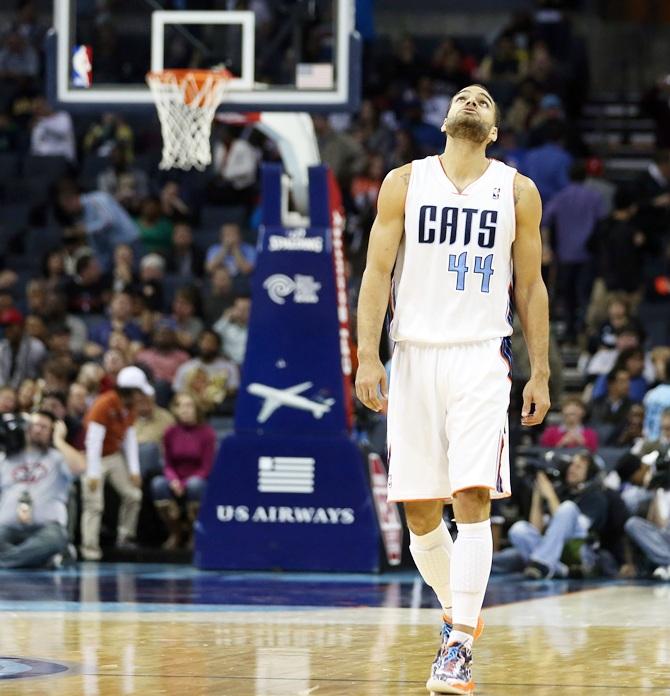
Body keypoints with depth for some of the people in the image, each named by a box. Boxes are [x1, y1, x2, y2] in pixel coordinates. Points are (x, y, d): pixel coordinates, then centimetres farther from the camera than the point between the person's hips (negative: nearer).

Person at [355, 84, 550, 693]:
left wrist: (541, 374, 7)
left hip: (481, 357, -1)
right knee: (419, 508, 4)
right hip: (414, 355, 1)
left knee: (473, 499, -14)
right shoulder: (405, 182, 6)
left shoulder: (518, 191, 7)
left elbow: (531, 286, 11)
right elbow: (377, 272, 3)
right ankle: (456, 611, 28)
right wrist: (368, 356, -7)